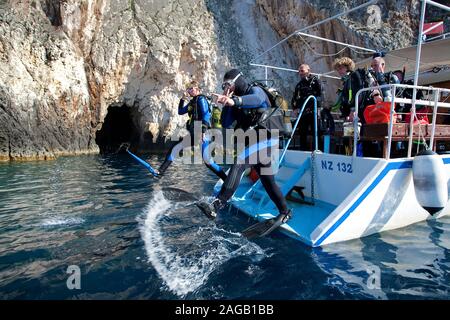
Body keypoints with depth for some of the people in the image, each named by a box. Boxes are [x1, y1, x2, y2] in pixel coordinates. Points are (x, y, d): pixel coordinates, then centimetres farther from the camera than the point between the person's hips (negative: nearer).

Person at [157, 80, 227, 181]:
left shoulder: (201, 99, -6)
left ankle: (227, 180, -6)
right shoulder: (192, 102, 18)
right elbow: (180, 112, 24)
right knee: (174, 148, 9)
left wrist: (203, 132, -25)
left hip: (202, 133, -9)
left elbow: (206, 116, -17)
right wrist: (183, 99, 14)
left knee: (208, 161, -15)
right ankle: (161, 171, 18)